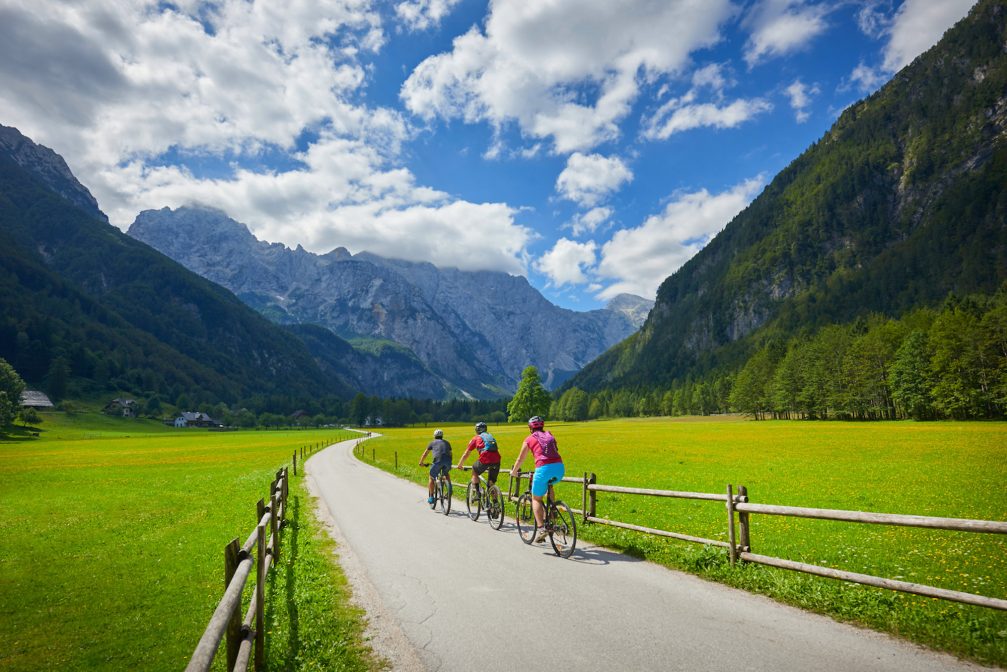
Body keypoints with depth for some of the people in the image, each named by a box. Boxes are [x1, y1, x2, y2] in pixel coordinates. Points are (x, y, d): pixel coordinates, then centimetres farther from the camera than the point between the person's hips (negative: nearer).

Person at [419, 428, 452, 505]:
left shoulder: (432, 443, 25)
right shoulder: (447, 443, 31)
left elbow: (425, 454, 29)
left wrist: (421, 462, 43)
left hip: (438, 461, -2)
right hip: (448, 461, 2)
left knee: (432, 478, 17)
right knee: (447, 474, 32)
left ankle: (431, 497, 13)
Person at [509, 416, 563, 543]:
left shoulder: (529, 439, 14)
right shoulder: (550, 436, 23)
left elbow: (521, 459, 22)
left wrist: (514, 472, 38)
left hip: (543, 469, -4)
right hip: (560, 468, 4)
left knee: (536, 499, 13)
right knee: (549, 485, 35)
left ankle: (541, 528, -3)